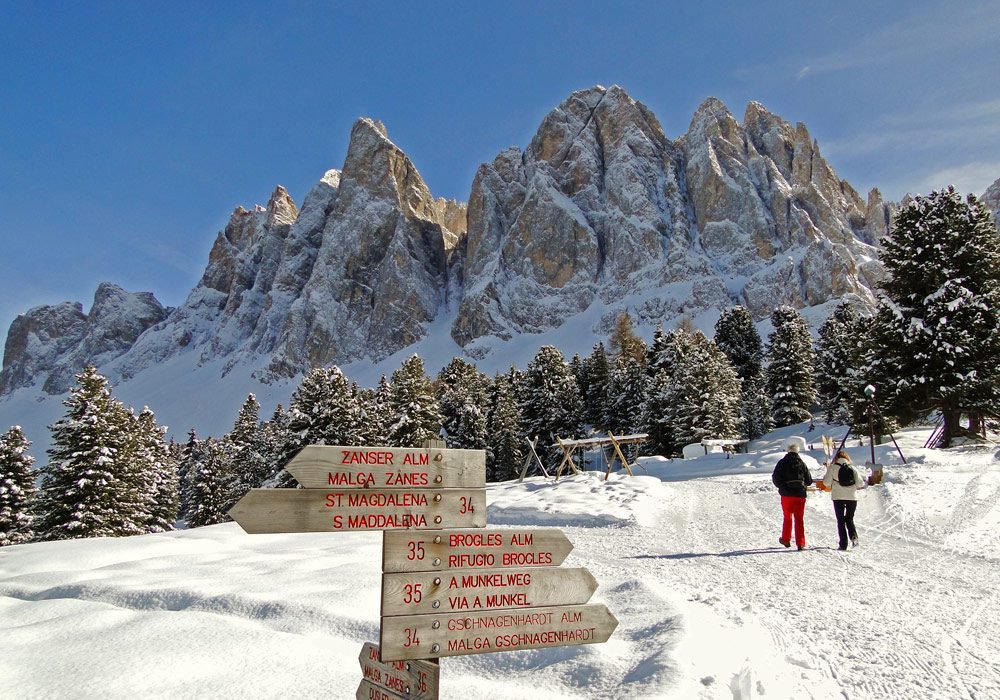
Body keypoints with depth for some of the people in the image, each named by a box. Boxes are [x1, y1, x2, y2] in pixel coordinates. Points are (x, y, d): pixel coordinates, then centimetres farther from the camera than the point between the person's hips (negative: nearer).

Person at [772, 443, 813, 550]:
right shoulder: (801, 463, 1)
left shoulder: (782, 463, -3)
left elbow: (775, 478, -5)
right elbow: (809, 480, 5)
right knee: (799, 519, 4)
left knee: (787, 517, 16)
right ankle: (800, 543, -1)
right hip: (800, 494, 0)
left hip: (786, 494, 0)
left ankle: (786, 540, 24)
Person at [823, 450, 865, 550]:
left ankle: (843, 544, 0)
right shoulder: (853, 468, 2)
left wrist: (831, 486, 15)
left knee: (840, 520, 6)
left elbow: (826, 482, -7)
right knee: (849, 519, 18)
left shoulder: (832, 467, -3)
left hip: (838, 497, -2)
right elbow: (860, 484, -1)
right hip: (852, 497, 2)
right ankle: (853, 536, -7)